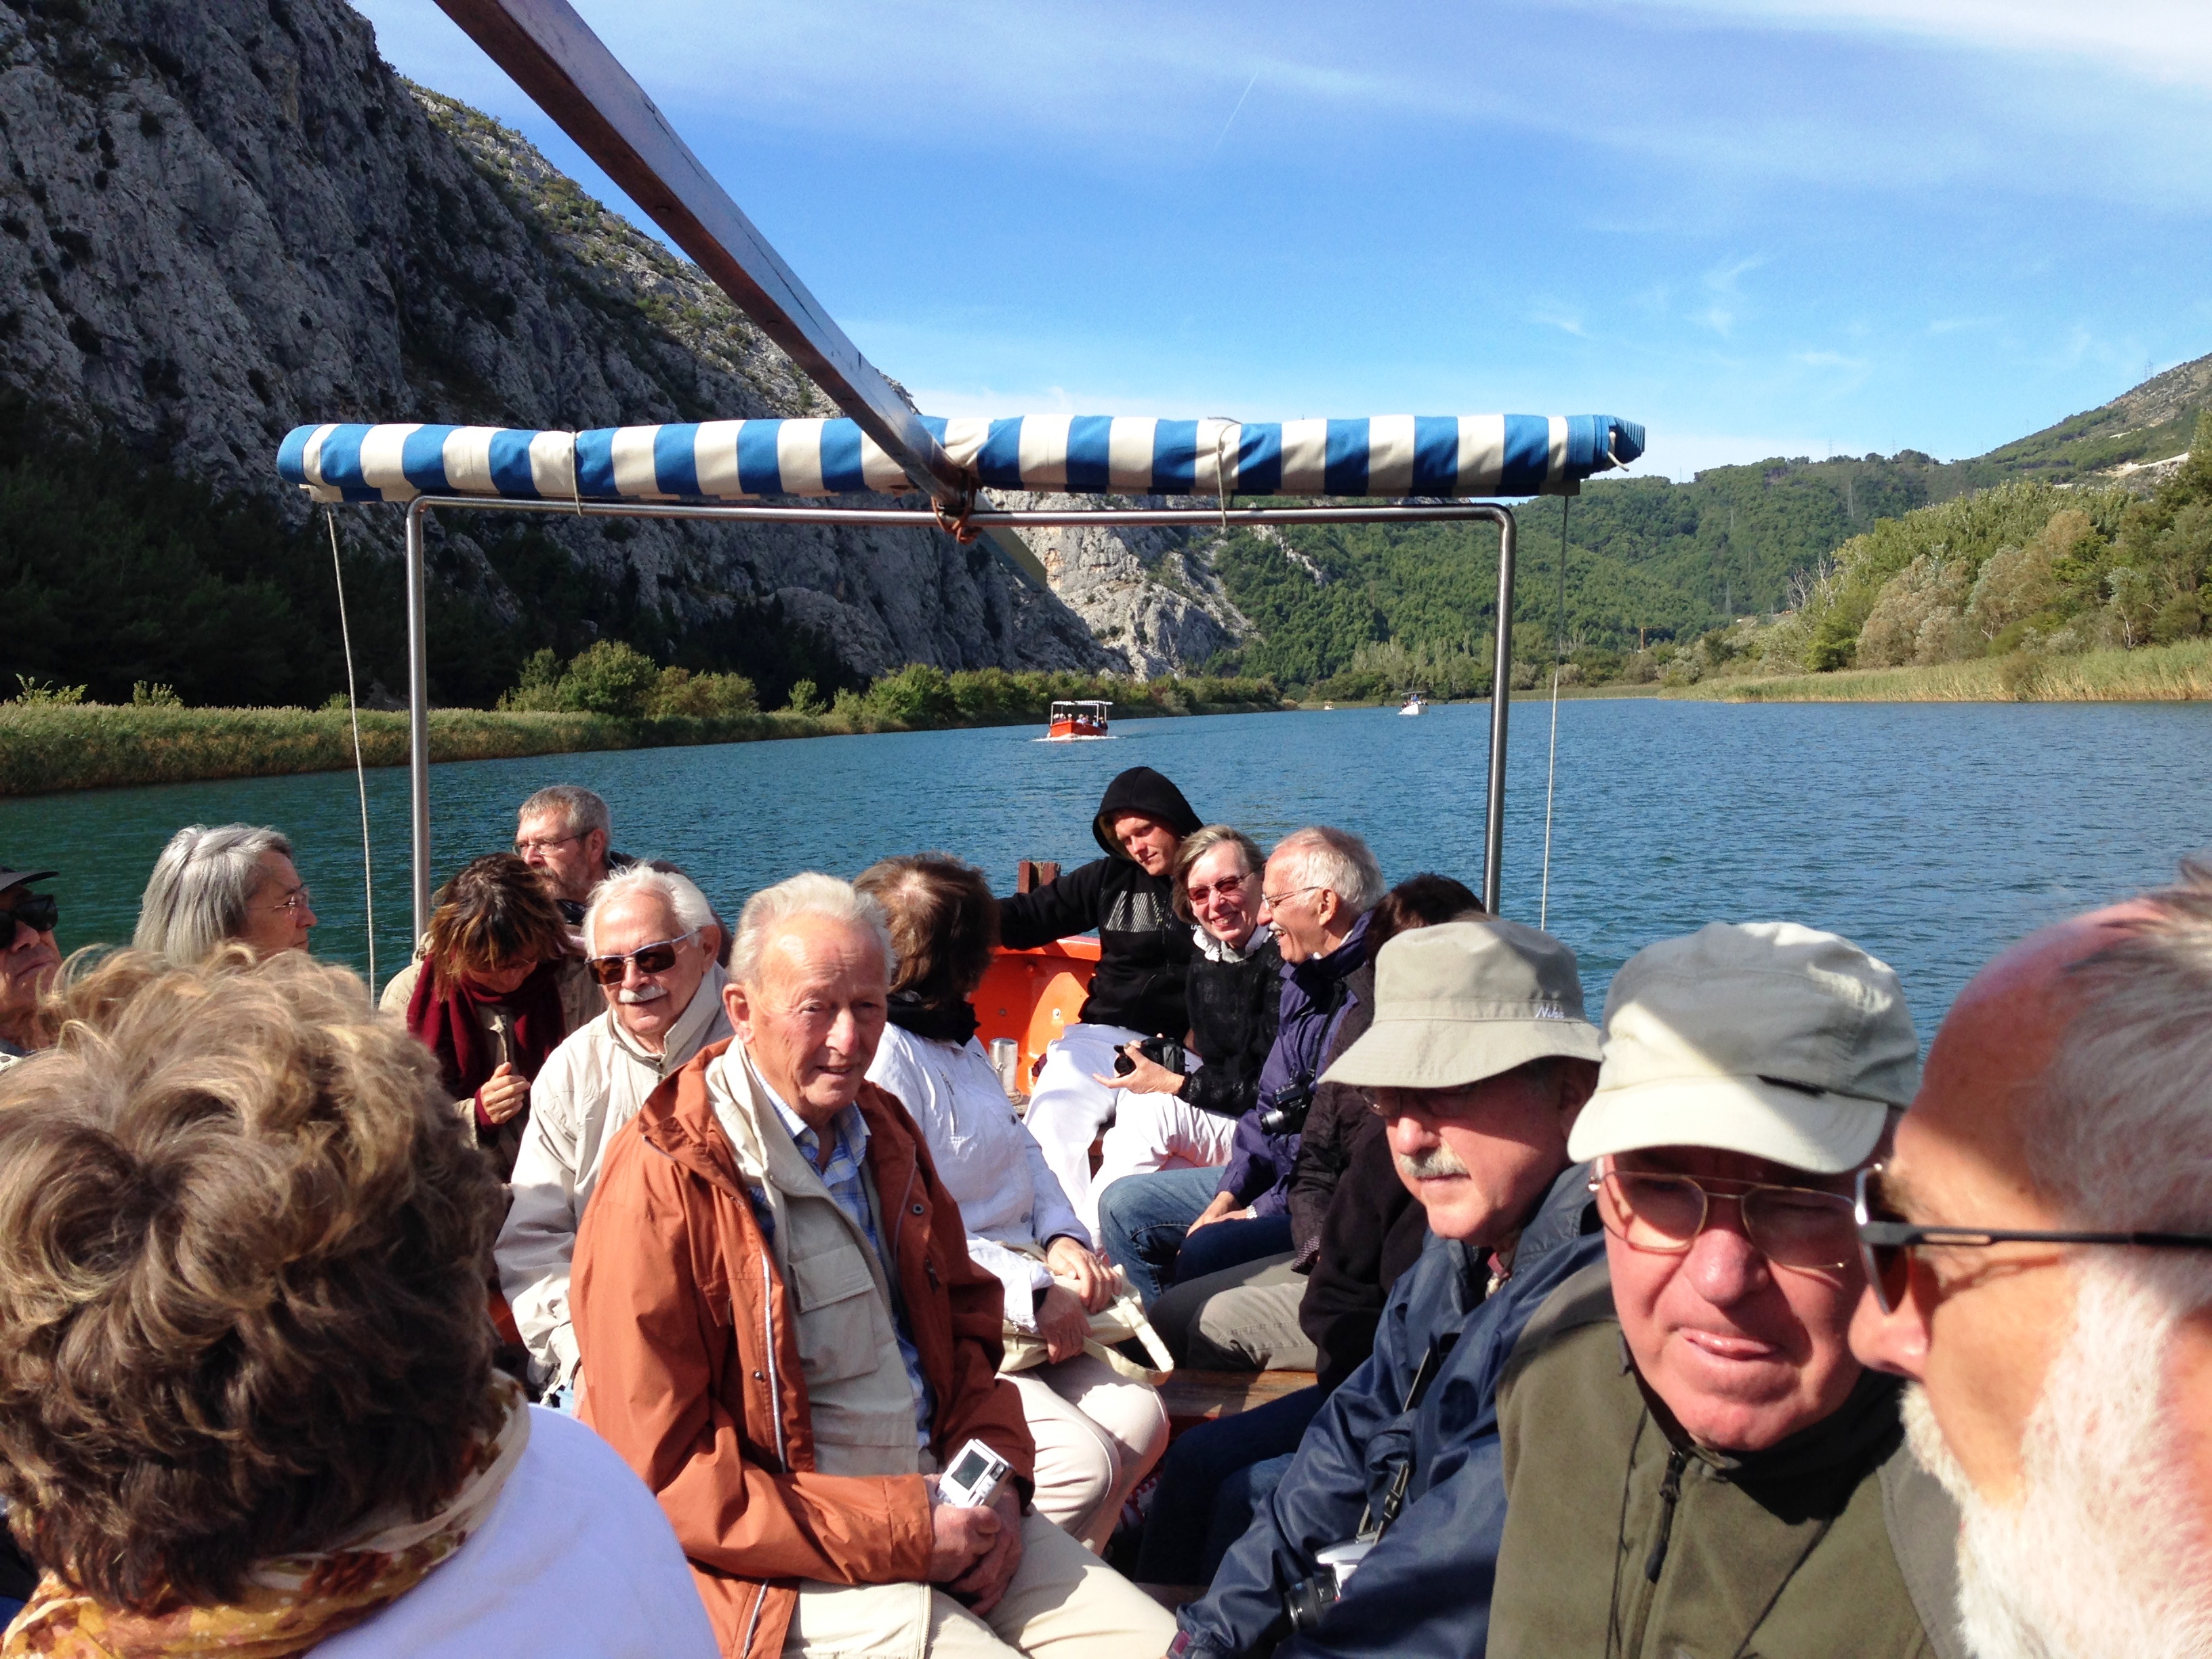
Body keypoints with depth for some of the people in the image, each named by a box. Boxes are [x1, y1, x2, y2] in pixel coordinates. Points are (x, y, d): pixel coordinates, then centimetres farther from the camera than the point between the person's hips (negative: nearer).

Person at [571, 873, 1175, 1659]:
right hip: (781, 1560, -6)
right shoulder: (660, 1187, -17)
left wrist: (996, 1472, -1)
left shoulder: (882, 1128, 7)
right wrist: (899, 1532, -18)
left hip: (937, 1501, 7)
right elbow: (664, 1478, -16)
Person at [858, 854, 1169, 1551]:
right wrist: (1033, 1294, -22)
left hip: (1023, 1286, 9)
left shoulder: (957, 1037, 14)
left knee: (1140, 1418, -6)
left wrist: (1064, 1236, 3)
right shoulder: (878, 1051, -17)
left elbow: (1018, 1148, 21)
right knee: (1082, 1460, -20)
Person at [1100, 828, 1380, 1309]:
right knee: (1124, 1205, 8)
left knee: (1204, 1253, -30)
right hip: (1274, 1175, 10)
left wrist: (1261, 1213, -16)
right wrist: (1228, 1196, 3)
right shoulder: (1304, 974, 10)